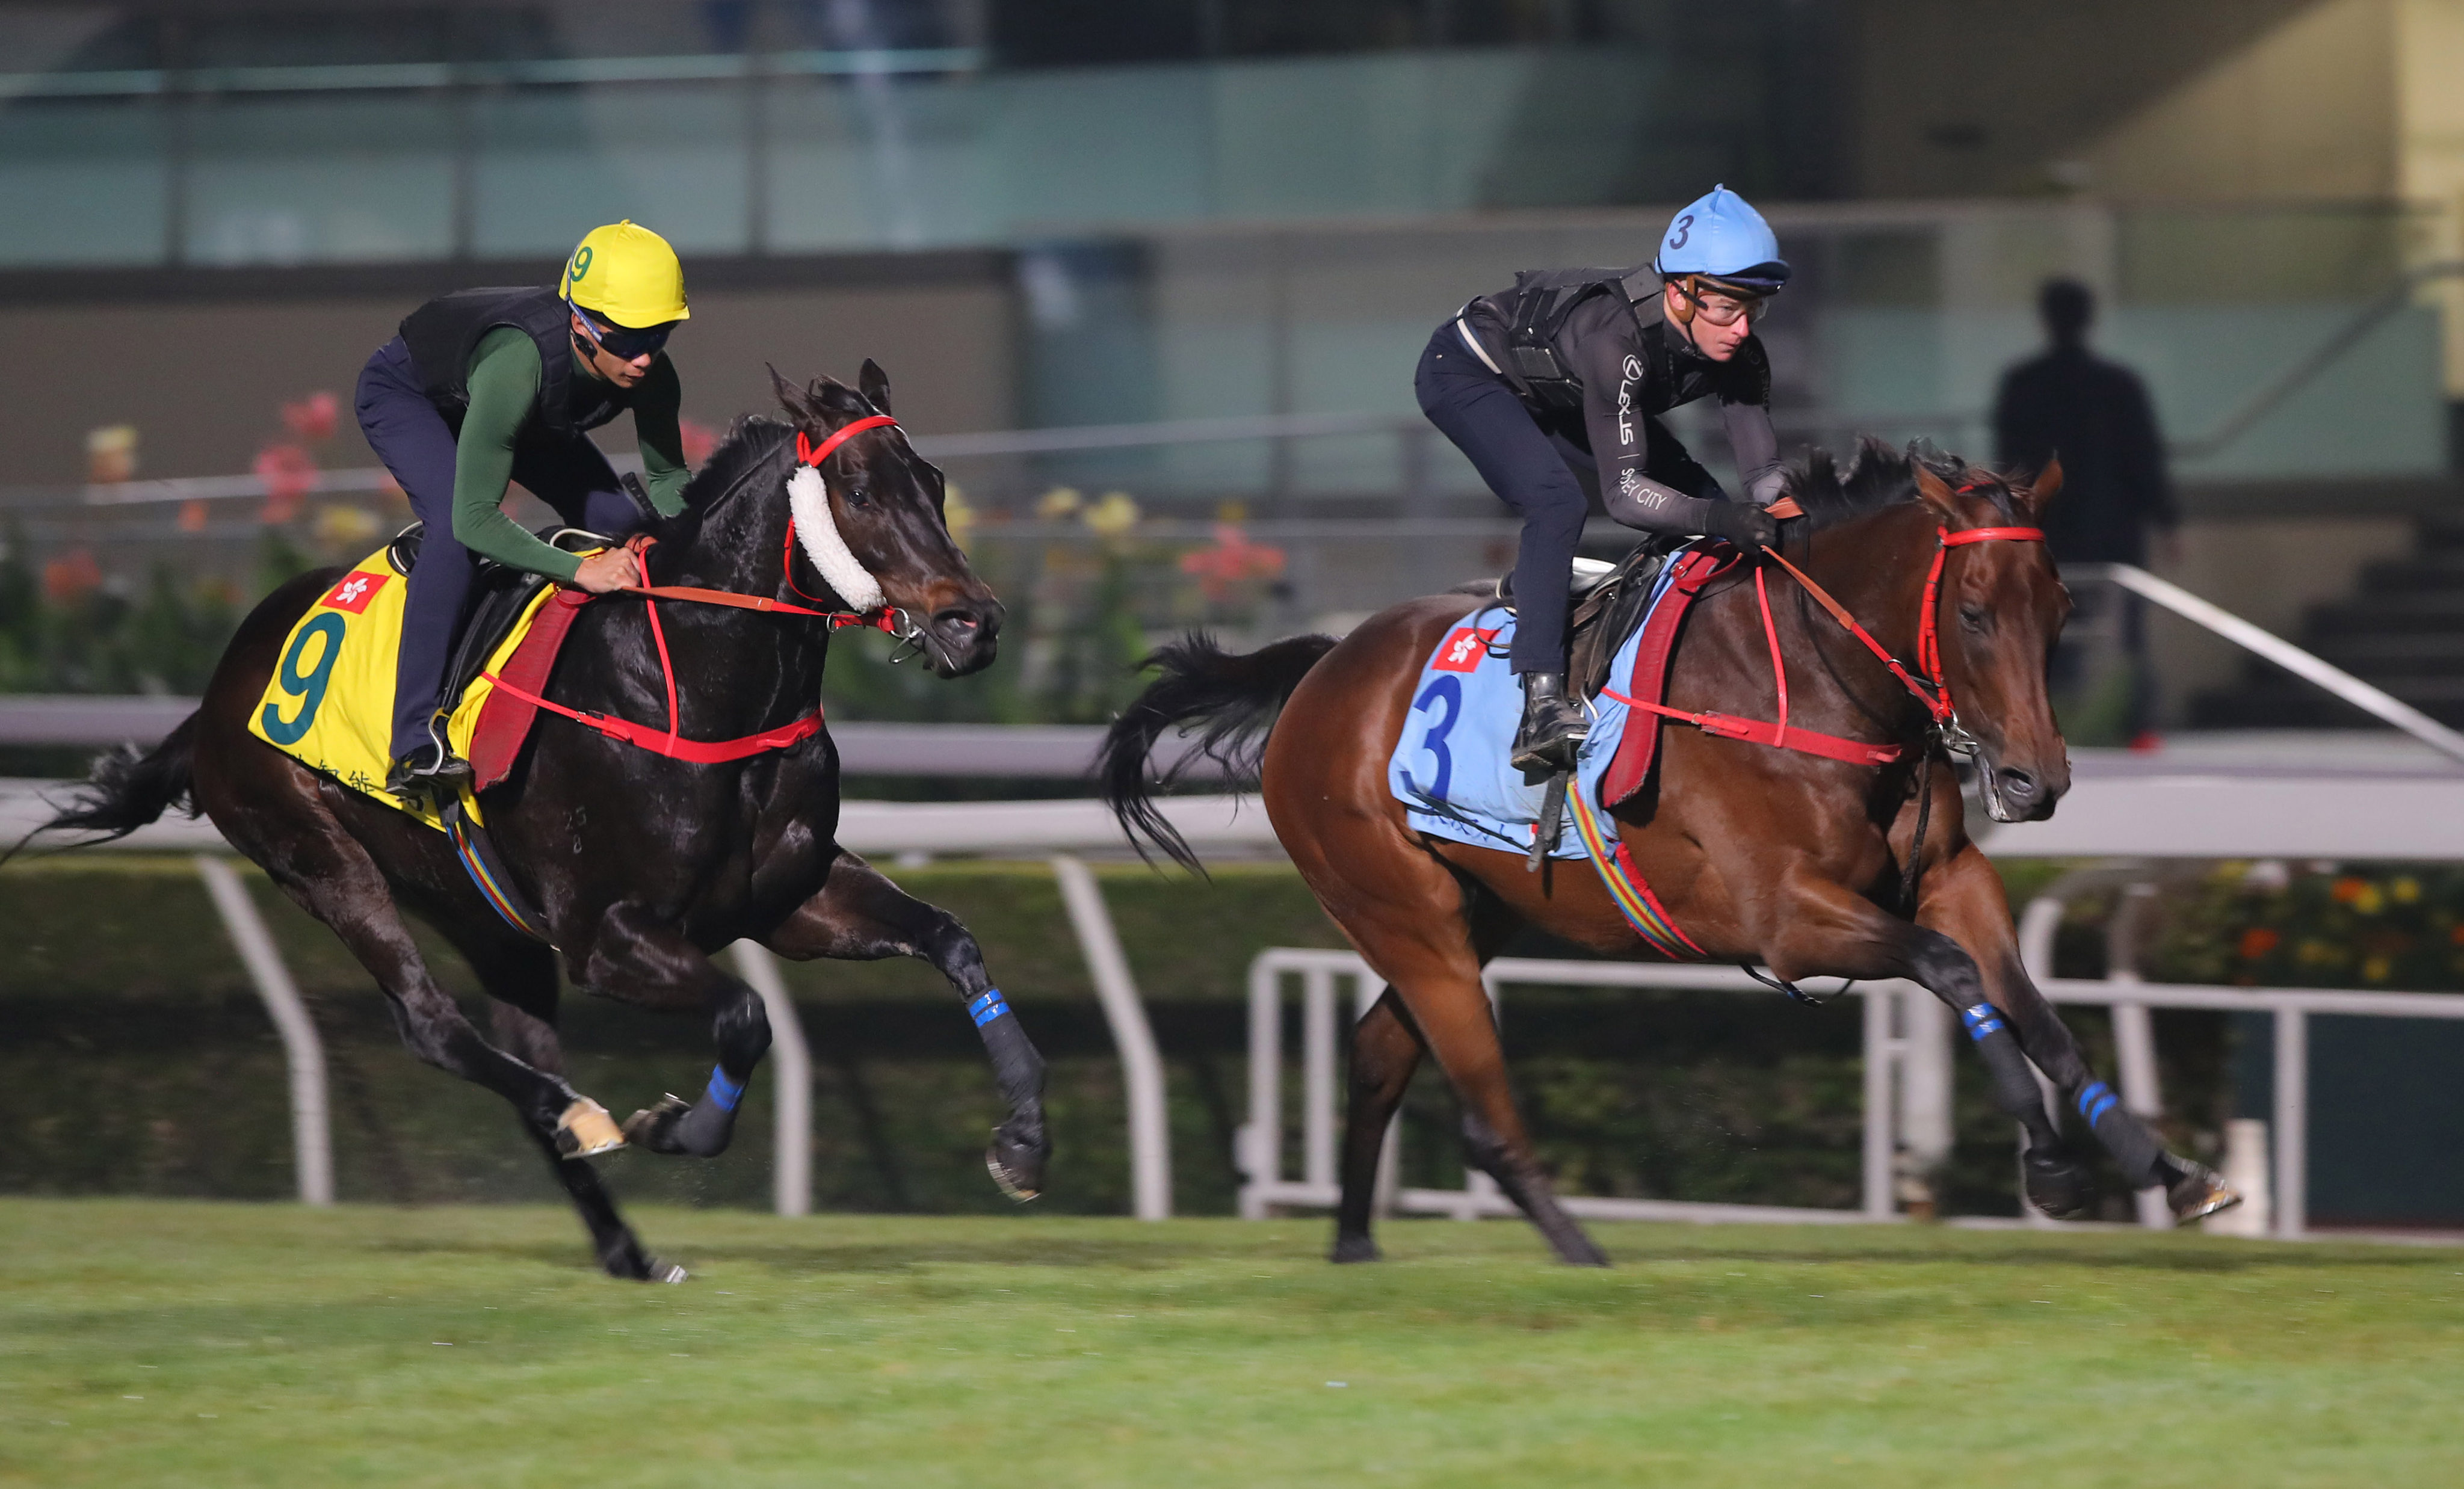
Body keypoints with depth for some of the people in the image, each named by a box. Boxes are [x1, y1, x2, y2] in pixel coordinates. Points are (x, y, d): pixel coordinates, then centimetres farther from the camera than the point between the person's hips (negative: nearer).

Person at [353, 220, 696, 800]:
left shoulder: (651, 376, -29)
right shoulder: (519, 363, -47)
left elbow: (669, 479, -10)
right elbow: (475, 518, -46)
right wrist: (581, 571, -53)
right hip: (405, 393, -7)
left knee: (621, 524, -6)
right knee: (451, 522, -31)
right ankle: (416, 742, -31)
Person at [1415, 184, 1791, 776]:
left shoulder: (1738, 354, -23)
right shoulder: (1617, 337, -42)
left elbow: (1762, 470, -20)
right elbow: (1624, 492, -44)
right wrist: (1718, 519, -57)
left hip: (1556, 396, 8)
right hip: (1465, 375, -8)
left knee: (1708, 508, -1)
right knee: (1558, 503, -32)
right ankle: (1540, 707, -36)